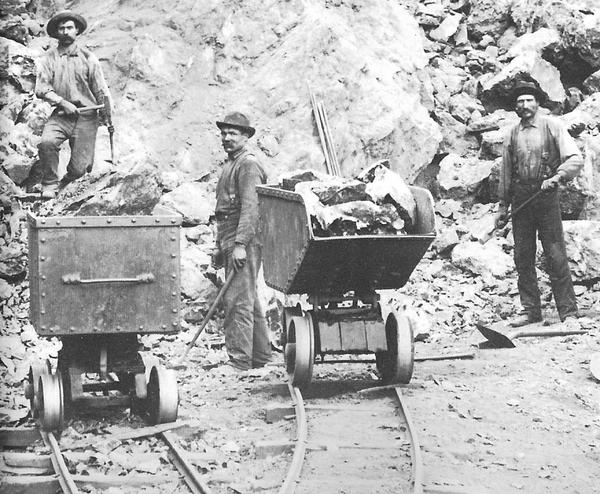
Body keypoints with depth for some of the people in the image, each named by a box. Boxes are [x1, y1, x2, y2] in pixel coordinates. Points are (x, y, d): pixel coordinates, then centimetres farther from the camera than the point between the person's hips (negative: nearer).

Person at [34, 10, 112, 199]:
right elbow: (41, 89, -3)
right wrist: (63, 102, -15)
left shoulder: (87, 58, 2)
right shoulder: (49, 58, 3)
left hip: (86, 117, 0)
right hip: (60, 115, 0)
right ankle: (49, 184, -8)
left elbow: (101, 90, 4)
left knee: (79, 169, -6)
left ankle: (69, 180, 34)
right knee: (46, 142, -31)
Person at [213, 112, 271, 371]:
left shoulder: (248, 165, -10)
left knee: (238, 301, -12)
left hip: (244, 243, -10)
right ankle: (261, 355, 22)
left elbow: (250, 208, -20)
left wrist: (240, 244, -25)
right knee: (249, 301, 15)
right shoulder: (230, 165, 21)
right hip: (231, 242, 10)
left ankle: (239, 360, -13)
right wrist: (219, 246, 23)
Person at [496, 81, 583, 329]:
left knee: (556, 257, -7)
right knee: (522, 258, 4)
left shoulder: (552, 126, 1)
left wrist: (557, 177, -22)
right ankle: (530, 310, 13)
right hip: (520, 197, 4)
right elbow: (505, 172, 17)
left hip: (546, 196, -4)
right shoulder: (513, 134, 11)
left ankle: (568, 313, -5)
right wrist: (503, 206, 14)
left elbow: (575, 159, -6)